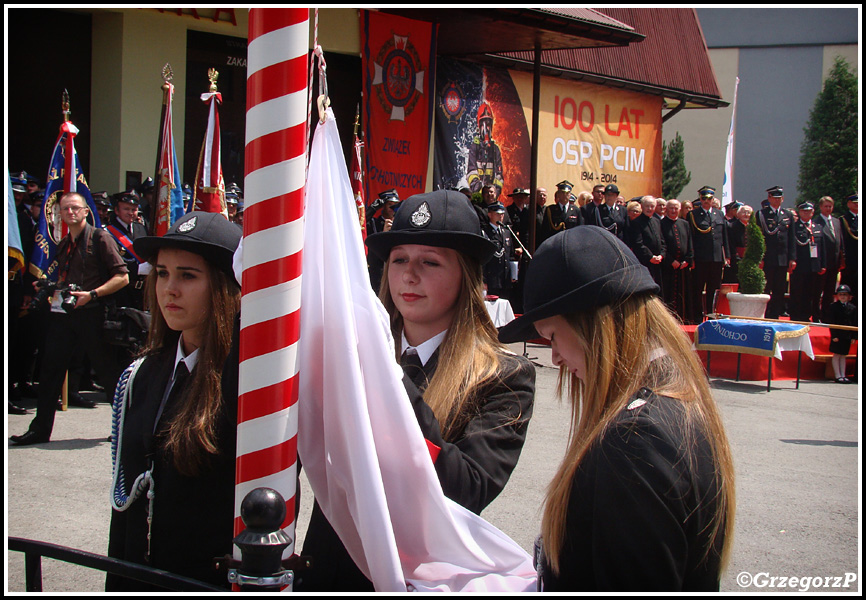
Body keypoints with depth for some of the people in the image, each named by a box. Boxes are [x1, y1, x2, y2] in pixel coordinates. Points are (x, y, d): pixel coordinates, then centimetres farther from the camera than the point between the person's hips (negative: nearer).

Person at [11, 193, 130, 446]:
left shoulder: (99, 238, -3)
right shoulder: (63, 245, 18)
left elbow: (122, 277, -9)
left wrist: (92, 294, -18)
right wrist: (56, 293, 11)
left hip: (91, 313, -6)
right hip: (62, 312, 7)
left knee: (109, 372, -1)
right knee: (50, 370, 6)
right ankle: (40, 429, 14)